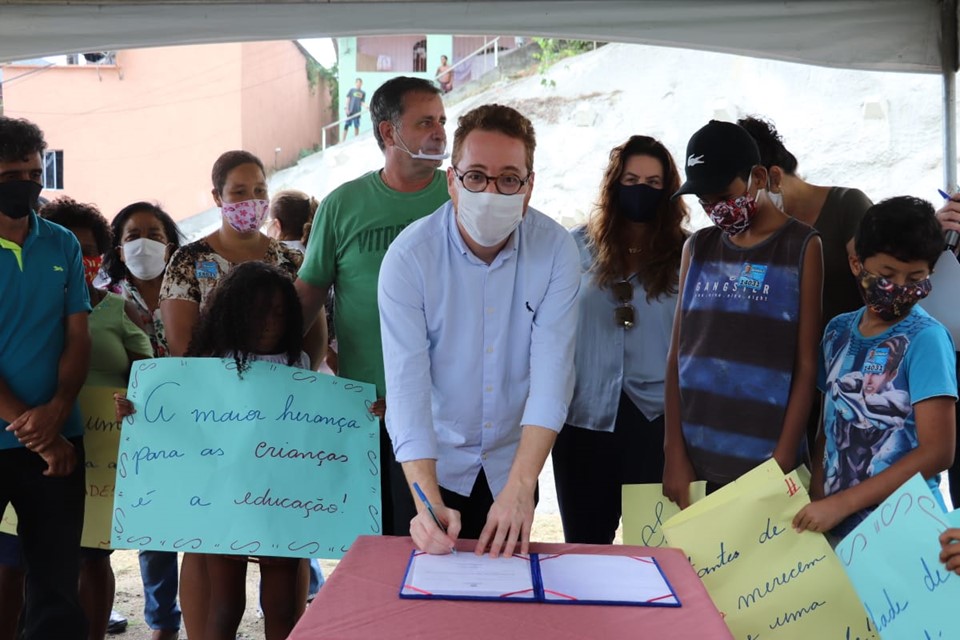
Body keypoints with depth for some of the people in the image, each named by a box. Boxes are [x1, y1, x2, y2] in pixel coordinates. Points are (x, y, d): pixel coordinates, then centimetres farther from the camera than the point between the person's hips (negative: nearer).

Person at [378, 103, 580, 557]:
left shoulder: (555, 251, -13)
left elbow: (552, 370, -21)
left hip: (513, 465, 2)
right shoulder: (409, 256, -18)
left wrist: (520, 486, -32)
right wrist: (428, 502, -37)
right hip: (434, 466, -2)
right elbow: (407, 383, -25)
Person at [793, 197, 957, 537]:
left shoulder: (925, 338, -10)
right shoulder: (838, 331, 6)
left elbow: (937, 452, -15)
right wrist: (815, 502, -2)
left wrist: (841, 503, -15)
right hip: (834, 522, 5)